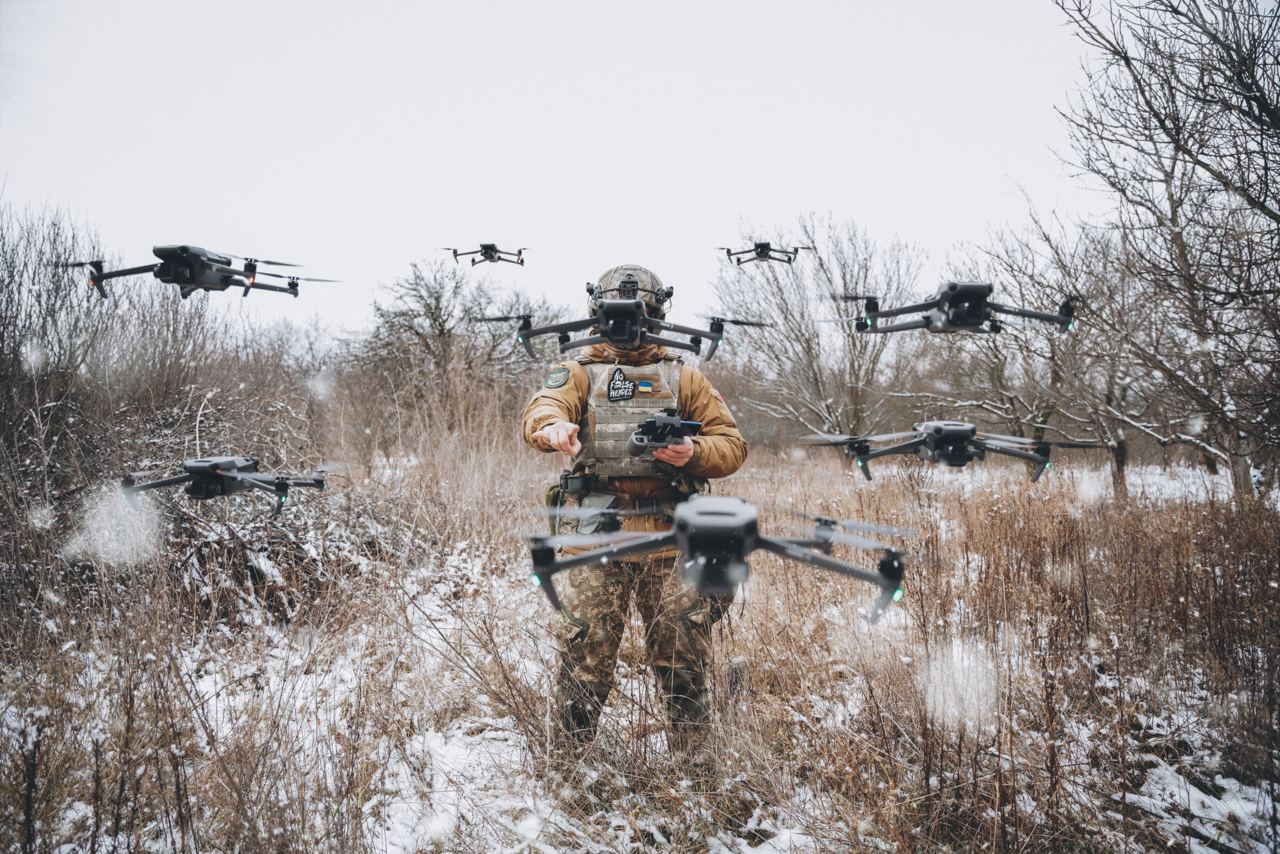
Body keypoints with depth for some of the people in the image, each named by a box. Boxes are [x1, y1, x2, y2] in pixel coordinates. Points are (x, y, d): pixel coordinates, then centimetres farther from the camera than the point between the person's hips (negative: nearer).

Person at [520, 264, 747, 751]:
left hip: (670, 542, 1)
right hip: (594, 545, -1)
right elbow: (539, 410, -11)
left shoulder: (684, 378, 15)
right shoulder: (578, 373, 11)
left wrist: (693, 452, -10)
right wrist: (553, 426, -36)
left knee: (683, 660, 7)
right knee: (584, 657, 2)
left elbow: (732, 445, 12)